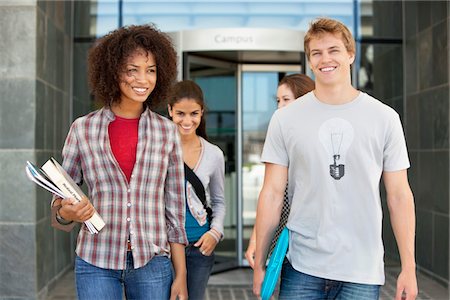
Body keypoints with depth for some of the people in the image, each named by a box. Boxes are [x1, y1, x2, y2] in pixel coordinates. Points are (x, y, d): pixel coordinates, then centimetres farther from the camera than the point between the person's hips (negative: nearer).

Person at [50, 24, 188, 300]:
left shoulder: (167, 132, 0)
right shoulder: (83, 129, -1)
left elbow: (175, 208, 3)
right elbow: (61, 197, 7)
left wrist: (181, 275, 2)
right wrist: (66, 213, -16)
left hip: (152, 263, 1)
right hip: (96, 263, 0)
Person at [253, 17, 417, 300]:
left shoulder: (384, 118, 1)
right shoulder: (285, 119, 0)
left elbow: (399, 195, 2)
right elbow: (273, 193, 2)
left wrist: (409, 267, 0)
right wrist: (260, 264, 1)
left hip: (363, 271, 0)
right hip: (302, 267, 0)